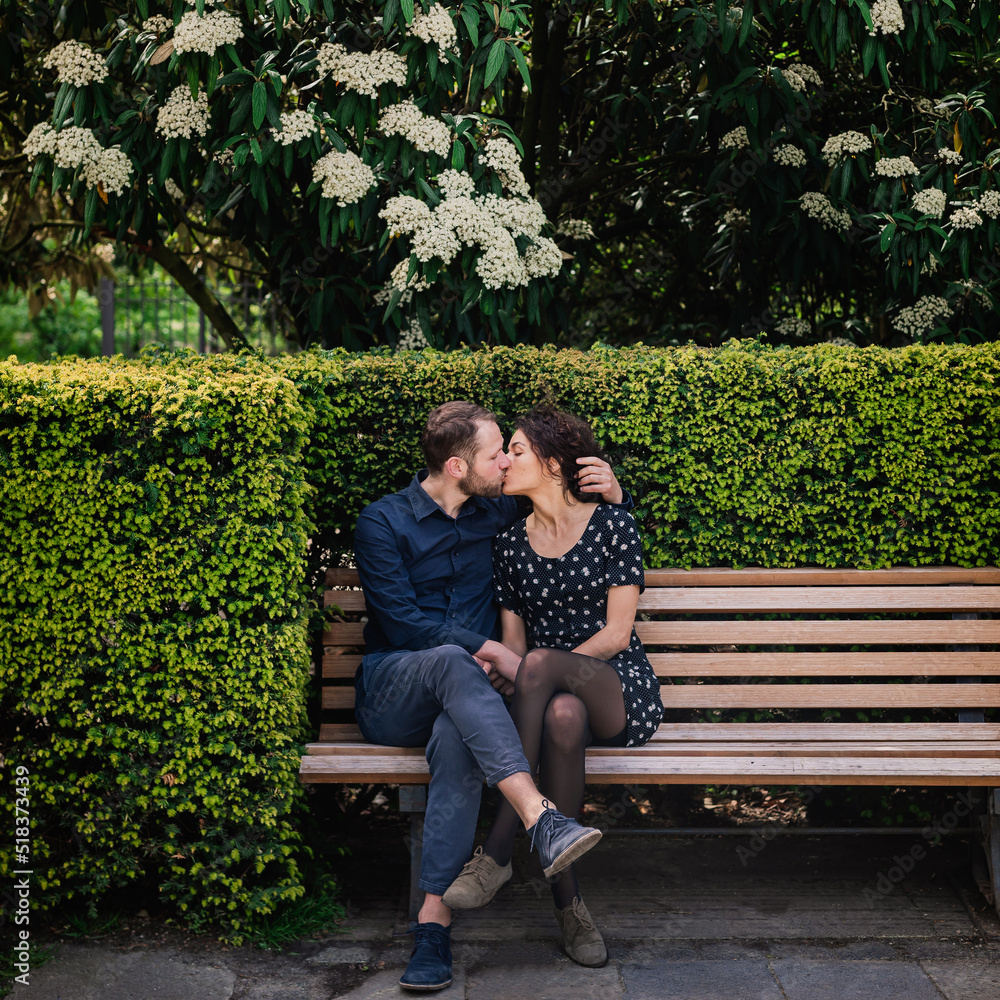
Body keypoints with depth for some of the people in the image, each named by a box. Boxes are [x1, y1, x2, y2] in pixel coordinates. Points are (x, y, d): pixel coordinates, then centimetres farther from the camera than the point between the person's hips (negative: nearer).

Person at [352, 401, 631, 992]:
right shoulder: (383, 523, -1)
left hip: (458, 697, 3)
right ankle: (541, 819, -51)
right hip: (390, 695, -3)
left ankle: (435, 915, -40)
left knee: (456, 736, -36)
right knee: (450, 660, -38)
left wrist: (612, 493, 5)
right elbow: (401, 621, -10)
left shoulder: (497, 514, 14)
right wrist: (489, 650, -15)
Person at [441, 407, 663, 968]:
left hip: (623, 691, -3)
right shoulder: (512, 544, 12)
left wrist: (531, 668, -15)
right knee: (562, 717, -37)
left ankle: (498, 854, -36)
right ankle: (567, 896, -31)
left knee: (541, 662, -36)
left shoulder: (613, 526, 0)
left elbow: (616, 633, -7)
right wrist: (506, 665, -14)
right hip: (557, 692, 3)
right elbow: (512, 645, 11)